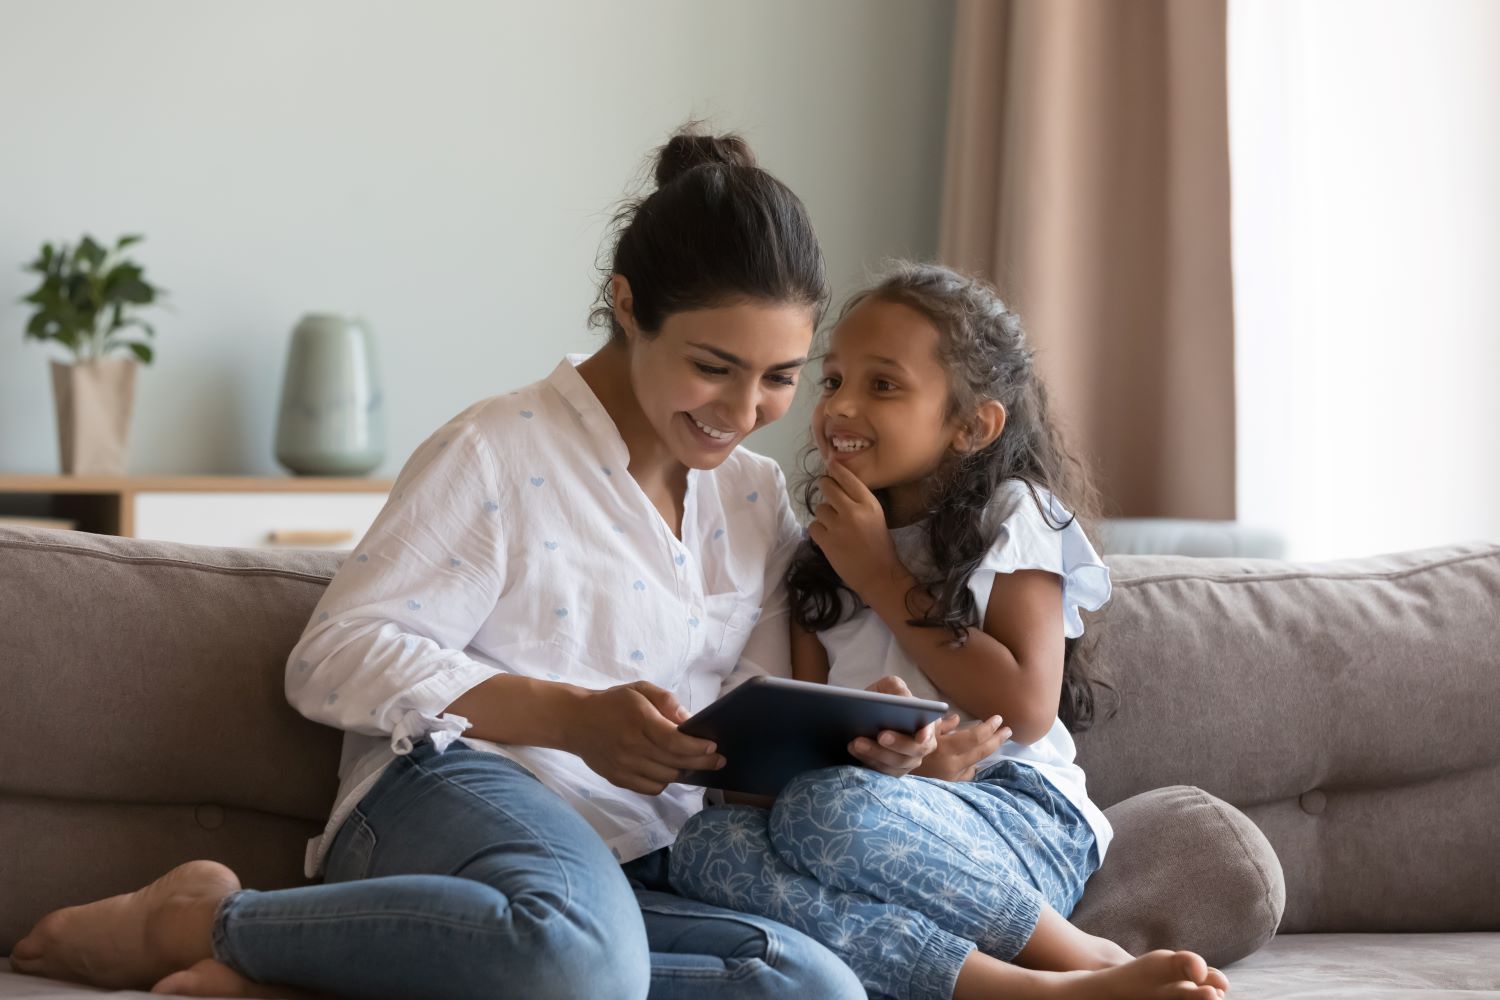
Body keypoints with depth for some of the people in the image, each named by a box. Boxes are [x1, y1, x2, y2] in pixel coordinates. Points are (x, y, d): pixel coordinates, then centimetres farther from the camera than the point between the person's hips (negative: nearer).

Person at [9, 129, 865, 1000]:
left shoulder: (759, 502, 19)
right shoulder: (501, 453, -1)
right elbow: (335, 657, -7)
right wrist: (571, 716, -17)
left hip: (637, 874, 7)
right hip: (452, 796, -7)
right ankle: (203, 919, -19)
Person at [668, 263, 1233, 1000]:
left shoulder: (1009, 517, 3)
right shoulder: (824, 549, 17)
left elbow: (1026, 708, -8)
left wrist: (883, 579, -5)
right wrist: (905, 755, -16)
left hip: (1020, 824, -5)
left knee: (830, 808, -37)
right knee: (706, 843, -29)